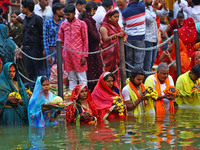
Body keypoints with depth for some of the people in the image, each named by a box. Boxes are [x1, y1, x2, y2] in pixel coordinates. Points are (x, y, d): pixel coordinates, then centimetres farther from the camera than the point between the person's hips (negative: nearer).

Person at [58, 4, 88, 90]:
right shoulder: (63, 25, 11)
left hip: (78, 55, -4)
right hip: (67, 55, 4)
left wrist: (84, 56, -7)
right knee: (71, 78, 9)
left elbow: (85, 41, 0)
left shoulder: (81, 24, 0)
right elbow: (60, 41, 15)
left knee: (82, 78, 0)